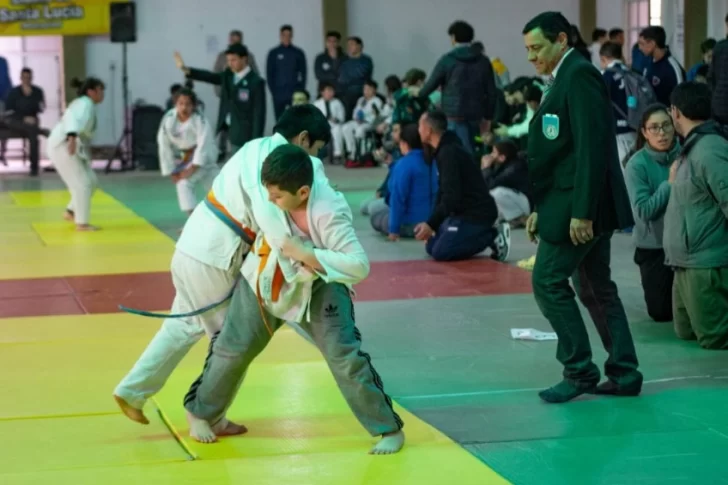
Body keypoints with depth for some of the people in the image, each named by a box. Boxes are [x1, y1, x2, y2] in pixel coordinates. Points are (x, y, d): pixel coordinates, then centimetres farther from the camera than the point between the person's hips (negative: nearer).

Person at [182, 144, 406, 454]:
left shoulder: (329, 215, -37)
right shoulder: (274, 182, -23)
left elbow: (359, 266, -38)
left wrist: (307, 254, -39)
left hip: (318, 286, -4)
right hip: (266, 279, 4)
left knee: (345, 357, -11)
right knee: (232, 348, 10)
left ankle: (389, 429, 3)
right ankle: (200, 411, 34)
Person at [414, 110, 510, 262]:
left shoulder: (449, 153, -20)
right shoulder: (445, 150, 12)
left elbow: (451, 197, -26)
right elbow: (444, 193, 18)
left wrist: (431, 224, -23)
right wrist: (431, 223, 12)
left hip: (477, 214, -10)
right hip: (465, 211, 10)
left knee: (440, 252, -18)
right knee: (432, 247, 8)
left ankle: (493, 236, -7)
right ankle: (486, 235, 10)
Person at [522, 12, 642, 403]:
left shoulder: (579, 75, -13)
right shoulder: (564, 79, 16)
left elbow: (591, 146, -21)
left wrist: (581, 211, -24)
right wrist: (540, 209, 16)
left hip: (581, 205, -10)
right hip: (579, 205, 10)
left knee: (548, 282, -7)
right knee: (595, 288, 12)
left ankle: (579, 371, 0)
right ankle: (624, 374, 15)